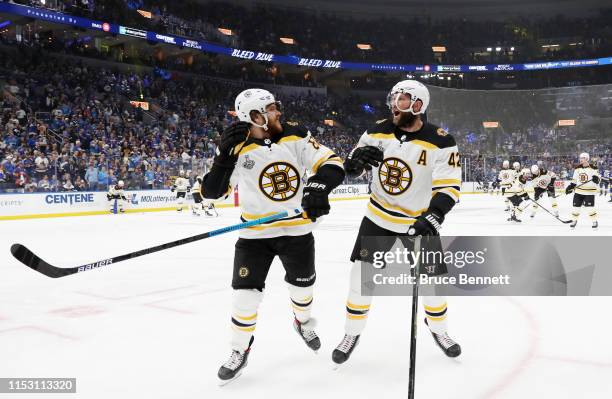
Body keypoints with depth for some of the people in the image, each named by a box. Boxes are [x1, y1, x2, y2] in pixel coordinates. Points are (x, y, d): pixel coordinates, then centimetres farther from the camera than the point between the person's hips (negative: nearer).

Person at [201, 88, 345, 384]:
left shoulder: (296, 137, -9)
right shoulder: (237, 150, -11)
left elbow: (332, 163, -14)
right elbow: (211, 192, -13)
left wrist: (318, 185, -35)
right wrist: (225, 155, -27)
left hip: (297, 230, 2)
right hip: (255, 234, -1)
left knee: (302, 285, 18)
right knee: (246, 294, -3)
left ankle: (303, 321, 52)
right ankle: (240, 349, 21)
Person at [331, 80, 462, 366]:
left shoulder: (440, 142, -17)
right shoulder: (379, 131, -8)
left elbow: (449, 186, -20)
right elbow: (350, 169, -3)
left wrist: (432, 217, -36)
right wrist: (357, 158, -27)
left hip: (419, 221, -1)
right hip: (379, 217, 2)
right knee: (362, 274, -2)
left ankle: (438, 329, 35)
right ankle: (353, 332, 18)